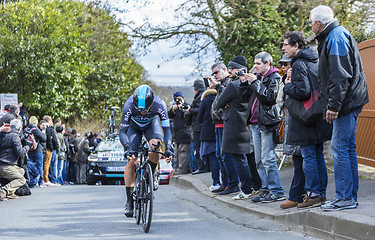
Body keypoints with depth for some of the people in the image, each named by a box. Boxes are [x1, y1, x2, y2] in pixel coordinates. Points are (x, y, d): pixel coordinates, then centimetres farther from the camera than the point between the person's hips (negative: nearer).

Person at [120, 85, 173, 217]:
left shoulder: (159, 105, -34)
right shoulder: (129, 105, -35)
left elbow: (167, 128, -30)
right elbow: (122, 131, -32)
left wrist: (168, 148, -46)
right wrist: (127, 148, -49)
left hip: (151, 124, 0)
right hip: (134, 126, 0)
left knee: (156, 144, -34)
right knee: (131, 161, -15)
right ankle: (129, 201, -9)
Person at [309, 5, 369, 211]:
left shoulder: (335, 38, -13)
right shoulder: (334, 36, 19)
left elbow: (340, 76, -20)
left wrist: (333, 106, -21)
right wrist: (331, 104, 21)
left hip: (345, 102, -11)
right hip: (351, 102, 11)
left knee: (339, 148, -9)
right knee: (348, 148, 11)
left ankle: (345, 197, -8)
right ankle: (351, 196, 15)